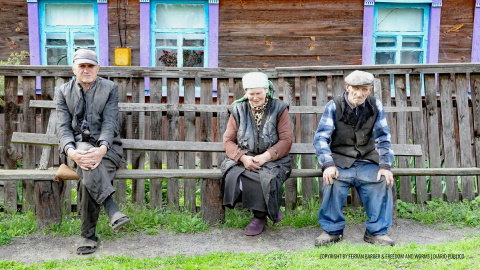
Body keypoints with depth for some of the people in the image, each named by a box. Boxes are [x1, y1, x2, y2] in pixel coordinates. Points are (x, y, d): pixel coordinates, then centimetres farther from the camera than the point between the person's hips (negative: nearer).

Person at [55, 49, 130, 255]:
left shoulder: (110, 88, 7)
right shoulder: (63, 91, 11)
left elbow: (110, 122, -6)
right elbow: (63, 126, 0)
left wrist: (102, 148, -27)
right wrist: (71, 151, -22)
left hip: (105, 146, 0)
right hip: (76, 146, 1)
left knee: (88, 178, -31)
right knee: (87, 164, -38)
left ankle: (89, 236, -23)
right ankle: (111, 209, -37)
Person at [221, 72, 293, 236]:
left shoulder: (279, 109, 4)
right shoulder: (238, 110, 9)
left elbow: (286, 140, -4)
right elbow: (228, 140, 5)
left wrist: (265, 156, -17)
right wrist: (243, 157, -14)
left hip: (272, 160, -2)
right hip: (243, 159, 2)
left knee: (265, 178, -33)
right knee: (233, 176, -29)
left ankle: (260, 216, -4)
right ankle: (268, 210, -9)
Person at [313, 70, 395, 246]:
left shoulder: (375, 106, 3)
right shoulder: (334, 106, -5)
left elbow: (384, 137, 4)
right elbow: (320, 137, -10)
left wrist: (385, 165, -11)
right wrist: (328, 164, -26)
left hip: (367, 161, 2)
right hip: (339, 160, -2)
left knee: (383, 181, -26)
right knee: (333, 181, -32)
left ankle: (376, 231, -9)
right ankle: (332, 230, -12)